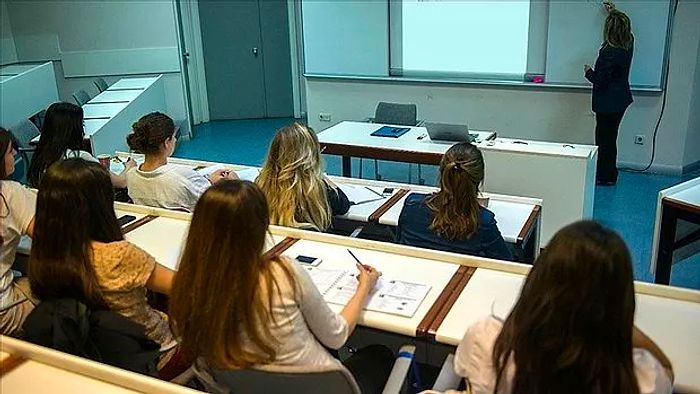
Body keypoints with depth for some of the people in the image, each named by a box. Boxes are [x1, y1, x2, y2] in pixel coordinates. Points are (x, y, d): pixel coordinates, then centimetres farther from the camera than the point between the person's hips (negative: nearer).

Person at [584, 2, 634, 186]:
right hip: (621, 99, 8)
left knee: (604, 138, 3)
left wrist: (589, 72, -1)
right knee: (610, 137, 18)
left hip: (608, 103, -8)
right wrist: (614, 12, 39)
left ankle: (606, 176, 12)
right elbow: (623, 25, 25)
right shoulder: (629, 44, 1)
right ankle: (610, 174, 29)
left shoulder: (609, 52, -25)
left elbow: (600, 80, -20)